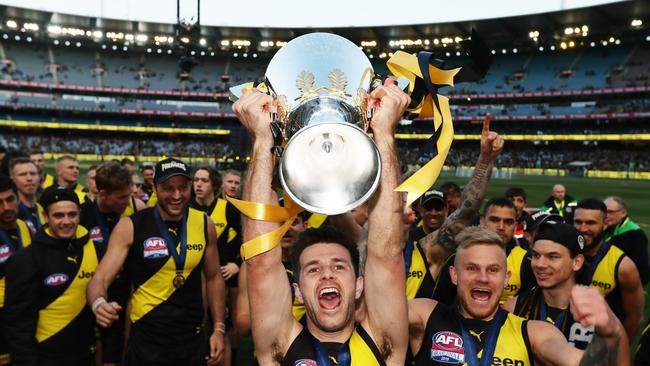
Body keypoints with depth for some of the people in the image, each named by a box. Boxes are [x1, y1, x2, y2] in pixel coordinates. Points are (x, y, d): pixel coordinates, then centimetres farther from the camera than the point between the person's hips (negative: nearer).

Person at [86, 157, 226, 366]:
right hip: (147, 339, -2)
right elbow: (100, 280, -14)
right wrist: (99, 303, -36)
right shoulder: (130, 227, -11)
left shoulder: (204, 225, -4)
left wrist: (219, 328, 5)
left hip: (193, 338, 3)